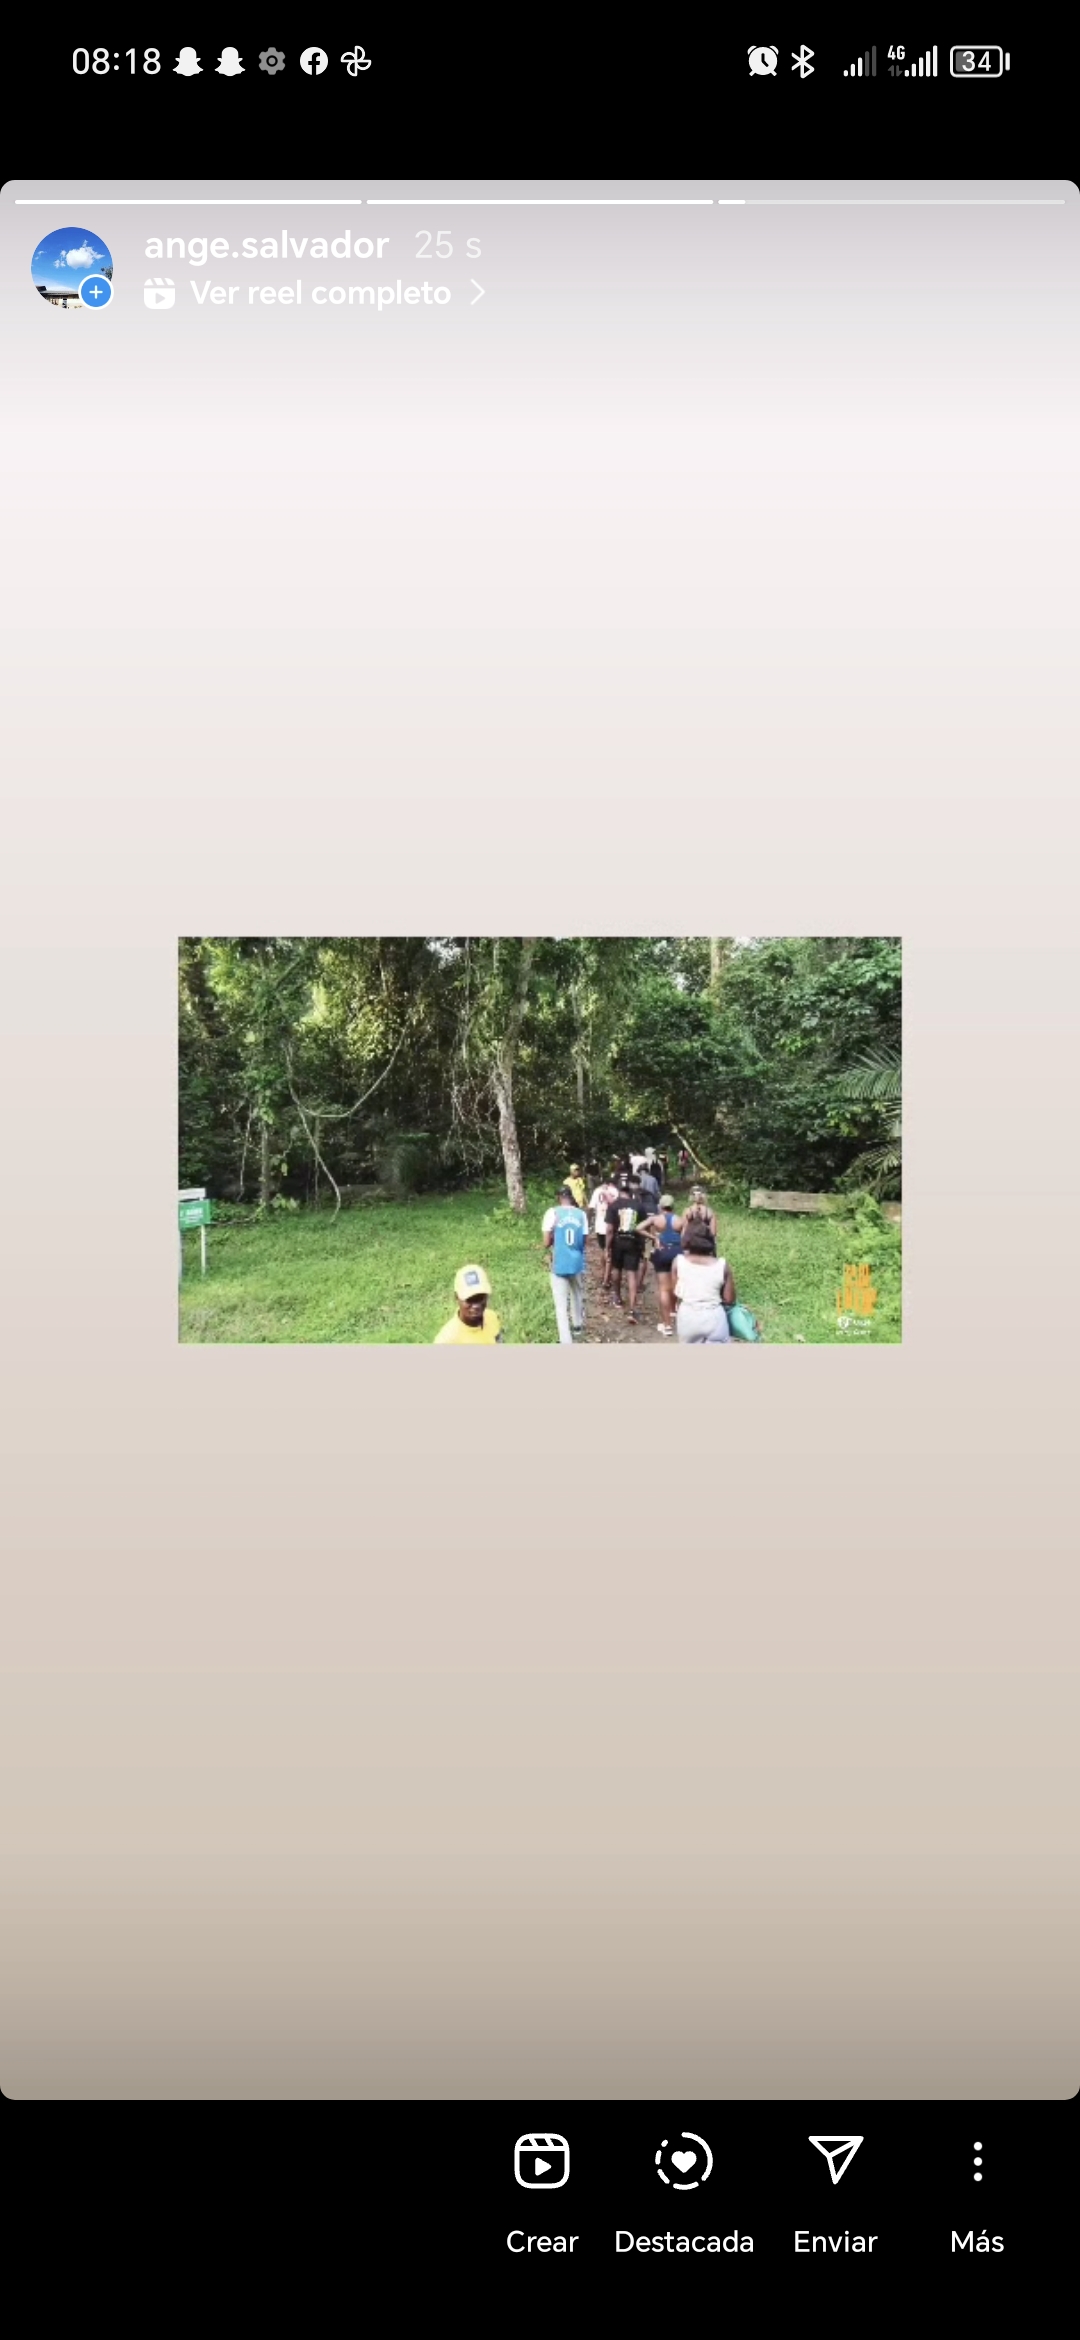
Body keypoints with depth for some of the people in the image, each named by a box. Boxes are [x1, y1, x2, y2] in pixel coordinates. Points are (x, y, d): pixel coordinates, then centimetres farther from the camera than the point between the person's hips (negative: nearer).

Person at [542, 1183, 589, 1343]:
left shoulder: (552, 1214, -10)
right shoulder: (581, 1214, -2)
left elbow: (547, 1242, -8)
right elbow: (583, 1241, 5)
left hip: (559, 1264, -3)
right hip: (577, 1263, 3)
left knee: (561, 1305, -1)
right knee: (577, 1295, 29)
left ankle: (567, 1342, -6)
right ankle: (578, 1325, 48)